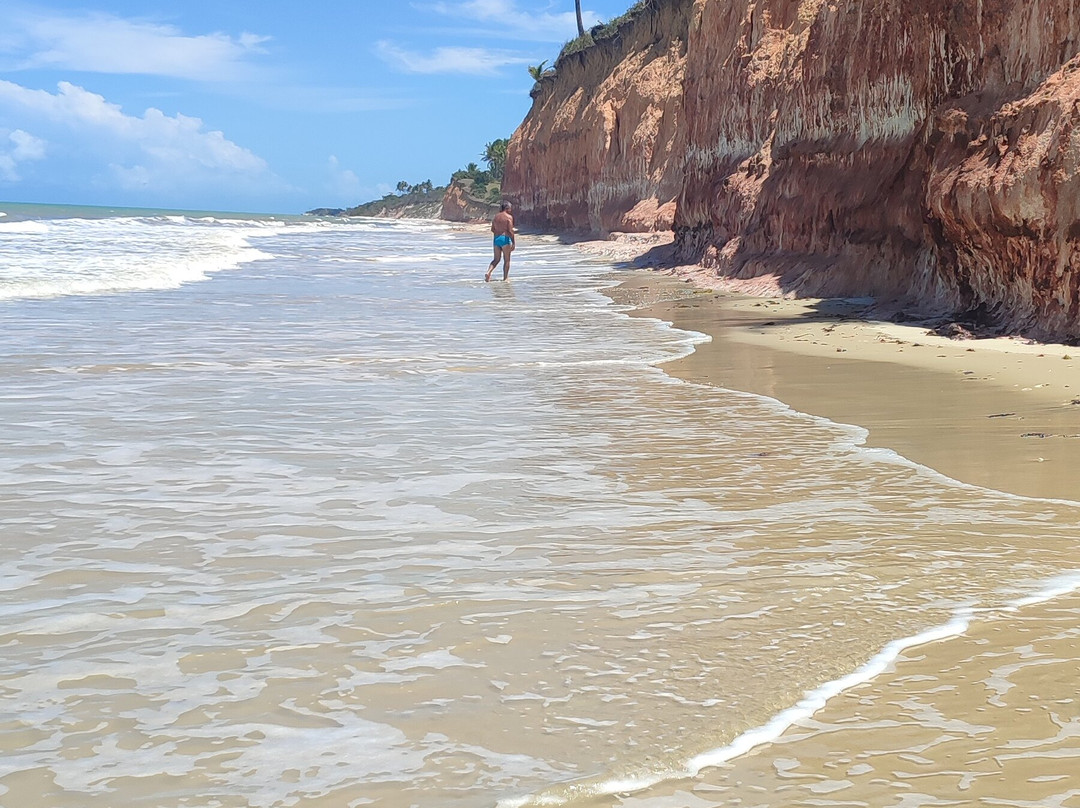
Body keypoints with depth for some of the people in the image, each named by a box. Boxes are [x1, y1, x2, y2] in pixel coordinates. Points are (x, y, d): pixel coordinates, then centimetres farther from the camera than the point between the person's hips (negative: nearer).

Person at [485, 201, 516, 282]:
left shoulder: (496, 216, 11)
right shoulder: (509, 217, -8)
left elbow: (492, 229, 12)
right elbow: (510, 231, -13)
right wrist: (514, 243, -9)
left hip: (496, 239, 6)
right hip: (505, 239, -6)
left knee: (496, 259, 13)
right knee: (506, 260, 5)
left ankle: (488, 272, -8)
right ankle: (505, 278, 7)